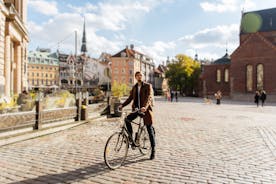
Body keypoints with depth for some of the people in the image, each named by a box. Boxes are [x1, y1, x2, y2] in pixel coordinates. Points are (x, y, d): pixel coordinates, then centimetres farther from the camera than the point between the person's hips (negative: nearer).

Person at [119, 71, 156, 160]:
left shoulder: (147, 86, -4)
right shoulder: (134, 87, 13)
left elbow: (148, 97, -18)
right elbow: (130, 98, 9)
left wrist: (145, 107, -36)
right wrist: (122, 105, -7)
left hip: (145, 109, -4)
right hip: (136, 109, 5)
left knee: (149, 129, 0)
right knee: (127, 119, -20)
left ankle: (153, 150, 14)